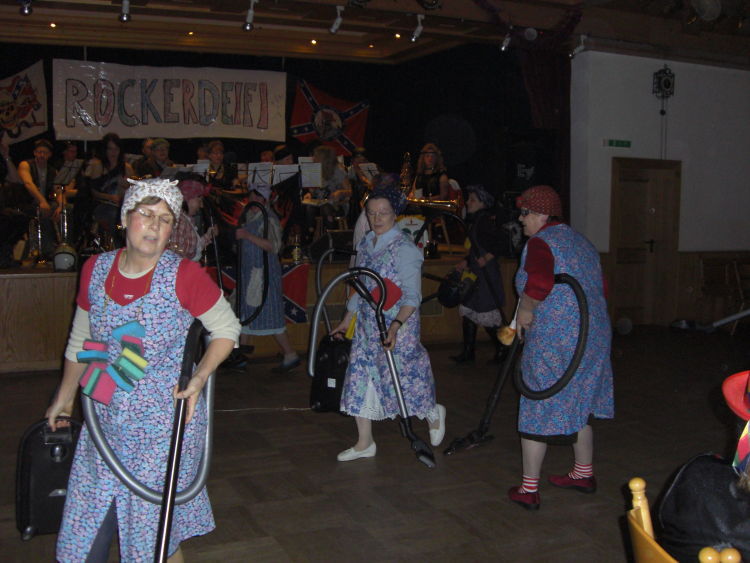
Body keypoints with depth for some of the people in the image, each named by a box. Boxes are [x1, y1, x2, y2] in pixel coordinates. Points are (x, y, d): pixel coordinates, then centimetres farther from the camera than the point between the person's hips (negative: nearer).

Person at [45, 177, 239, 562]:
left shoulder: (184, 276, -13)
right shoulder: (96, 270, 0)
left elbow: (227, 329, -3)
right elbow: (80, 341, 14)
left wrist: (200, 377, -17)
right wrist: (64, 398, 21)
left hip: (165, 423, -4)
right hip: (105, 421, 4)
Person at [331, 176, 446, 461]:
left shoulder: (405, 249, -13)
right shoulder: (366, 244, 9)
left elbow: (412, 296, -18)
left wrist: (395, 325, -31)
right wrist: (347, 320, 21)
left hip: (397, 328, -7)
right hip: (367, 327, 7)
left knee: (400, 380, 1)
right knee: (360, 380, 6)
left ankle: (434, 414, 32)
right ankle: (365, 443, 18)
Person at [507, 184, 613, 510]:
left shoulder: (540, 243, -12)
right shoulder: (581, 242, 15)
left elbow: (539, 282, -29)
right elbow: (600, 287, 16)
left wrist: (525, 311, -13)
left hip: (553, 339, -8)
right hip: (593, 335, 9)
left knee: (538, 409, 1)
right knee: (578, 406, 20)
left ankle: (529, 489, 8)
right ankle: (584, 474, 32)